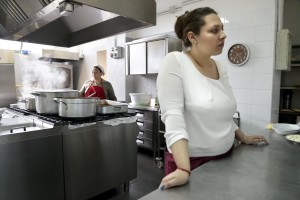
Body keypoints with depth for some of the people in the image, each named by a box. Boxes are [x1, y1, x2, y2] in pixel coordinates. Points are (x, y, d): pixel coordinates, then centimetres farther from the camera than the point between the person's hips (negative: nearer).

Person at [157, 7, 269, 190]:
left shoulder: (220, 67, 4)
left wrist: (243, 137, 21)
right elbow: (173, 115, -24)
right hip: (190, 160, -6)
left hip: (225, 156, 7)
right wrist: (184, 170, -29)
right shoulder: (175, 62, -16)